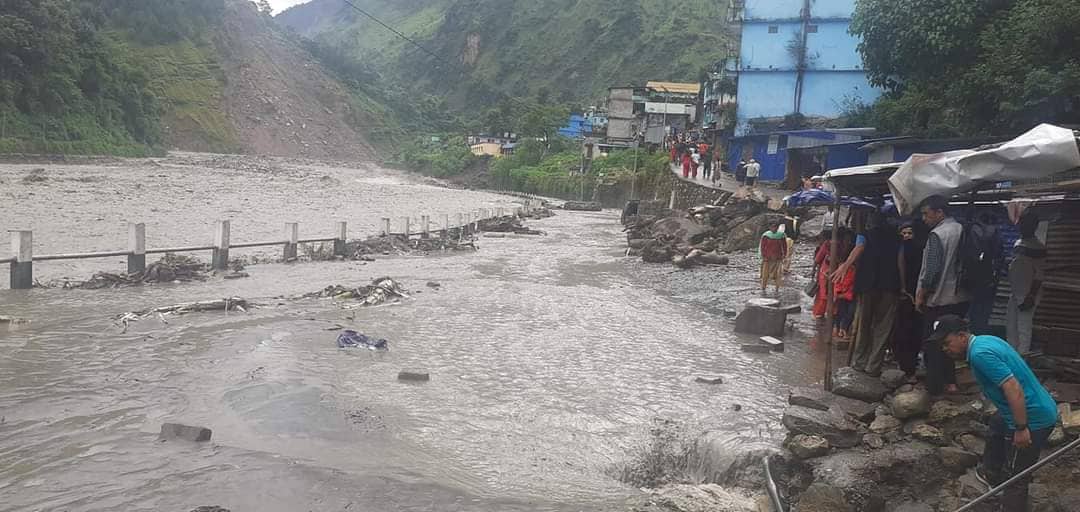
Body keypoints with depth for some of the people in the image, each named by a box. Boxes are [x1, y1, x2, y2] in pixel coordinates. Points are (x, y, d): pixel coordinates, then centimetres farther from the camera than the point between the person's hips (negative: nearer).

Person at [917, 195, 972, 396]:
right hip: (960, 298, 7)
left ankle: (934, 386, 8)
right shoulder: (961, 229, 6)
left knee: (934, 345, 3)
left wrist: (921, 296, -10)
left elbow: (931, 270, -20)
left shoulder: (937, 235, -17)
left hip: (938, 299, -7)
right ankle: (950, 381, 21)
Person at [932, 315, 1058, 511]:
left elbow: (1013, 388, -30)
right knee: (996, 426, 36)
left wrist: (1021, 429, -27)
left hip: (1032, 419, -11)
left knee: (1015, 477, -1)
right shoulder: (985, 340, 7)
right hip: (1040, 408, 11)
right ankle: (992, 476, 55)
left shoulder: (980, 354, -24)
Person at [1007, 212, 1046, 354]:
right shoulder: (1018, 243, 12)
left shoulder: (1038, 248, -13)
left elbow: (1039, 276, -15)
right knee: (1010, 326, 14)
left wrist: (1031, 297, -20)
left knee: (1023, 329, -6)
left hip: (1027, 295, -9)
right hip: (1015, 293, 9)